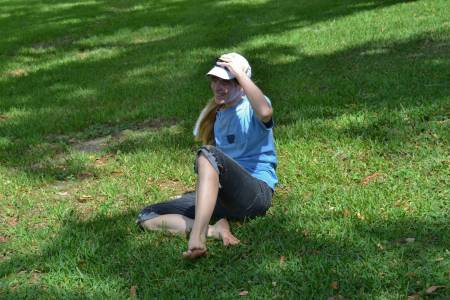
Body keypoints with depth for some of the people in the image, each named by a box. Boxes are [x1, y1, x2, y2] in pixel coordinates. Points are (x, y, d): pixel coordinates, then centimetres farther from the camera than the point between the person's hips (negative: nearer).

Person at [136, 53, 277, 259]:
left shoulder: (251, 107, -2)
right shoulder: (214, 114, 17)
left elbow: (265, 112, -30)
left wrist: (239, 71, -22)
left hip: (257, 193, -7)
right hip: (222, 196, 7)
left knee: (208, 154, -37)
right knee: (147, 218, -7)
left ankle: (196, 238, -46)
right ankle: (214, 230, -28)